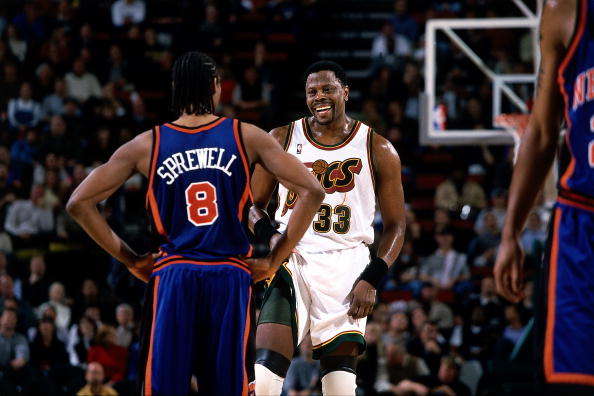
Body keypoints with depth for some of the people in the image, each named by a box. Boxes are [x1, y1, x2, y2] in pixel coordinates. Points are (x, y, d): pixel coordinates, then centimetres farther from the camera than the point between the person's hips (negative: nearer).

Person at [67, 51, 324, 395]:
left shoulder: (148, 144, 5)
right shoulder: (246, 136, 2)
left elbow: (80, 203, 5)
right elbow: (312, 193, -3)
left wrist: (130, 259, 10)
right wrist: (273, 262, 2)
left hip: (172, 278, 0)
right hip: (230, 278, 0)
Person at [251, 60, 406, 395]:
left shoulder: (379, 151, 3)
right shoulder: (282, 140, 6)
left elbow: (396, 226, 6)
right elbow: (254, 204, 14)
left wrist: (372, 279, -7)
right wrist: (270, 236, -9)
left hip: (346, 264, -1)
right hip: (291, 259, 1)